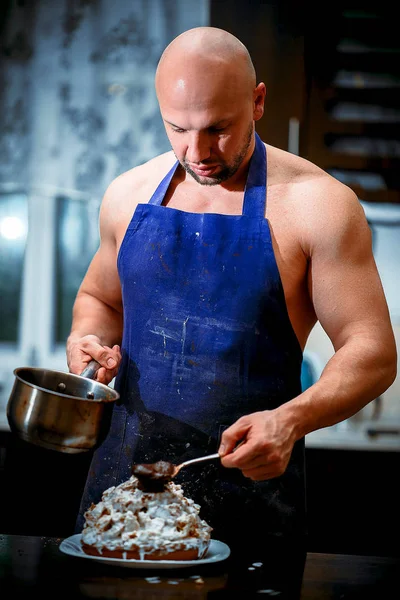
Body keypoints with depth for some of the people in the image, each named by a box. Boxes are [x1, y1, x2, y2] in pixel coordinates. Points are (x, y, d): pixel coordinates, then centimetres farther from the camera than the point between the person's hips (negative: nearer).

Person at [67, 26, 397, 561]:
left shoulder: (317, 204, -10)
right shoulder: (129, 194, 4)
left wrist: (290, 420, -27)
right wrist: (87, 341, -2)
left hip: (249, 483, -4)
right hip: (125, 471, 4)